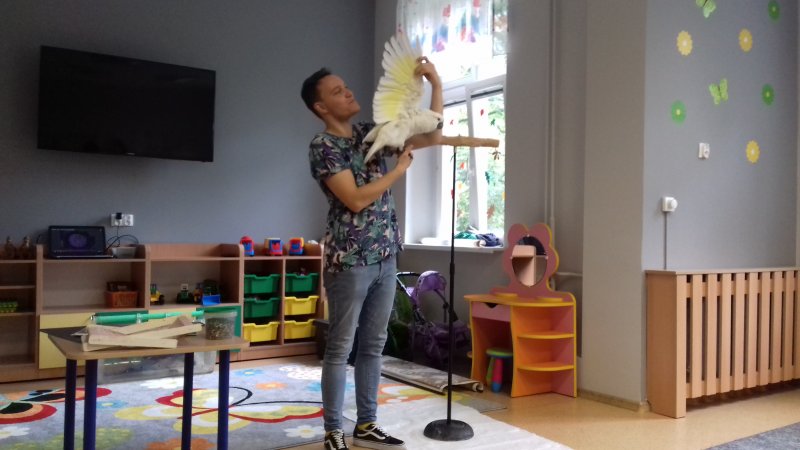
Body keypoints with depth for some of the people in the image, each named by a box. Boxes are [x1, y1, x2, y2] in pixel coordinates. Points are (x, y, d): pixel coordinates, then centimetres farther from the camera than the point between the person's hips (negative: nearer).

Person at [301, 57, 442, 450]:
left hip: (385, 256, 7)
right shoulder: (322, 146, -10)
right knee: (340, 348, 1)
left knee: (373, 345, 12)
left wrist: (436, 84, 4)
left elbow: (433, 136, 14)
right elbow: (356, 199, -19)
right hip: (349, 260, -7)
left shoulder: (373, 132, 12)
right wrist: (401, 167, -11)